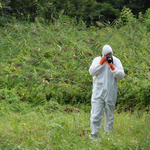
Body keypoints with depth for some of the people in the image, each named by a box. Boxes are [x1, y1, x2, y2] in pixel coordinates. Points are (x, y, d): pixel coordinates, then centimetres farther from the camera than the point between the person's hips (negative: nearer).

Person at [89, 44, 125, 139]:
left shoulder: (116, 61, 4)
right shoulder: (97, 60, 4)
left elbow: (121, 75, -4)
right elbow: (92, 72, -10)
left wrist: (112, 67, -16)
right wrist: (101, 62, -14)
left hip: (111, 93, 1)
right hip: (98, 92, -1)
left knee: (110, 115, 9)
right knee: (96, 114, -7)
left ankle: (109, 133, 20)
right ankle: (94, 134, -2)